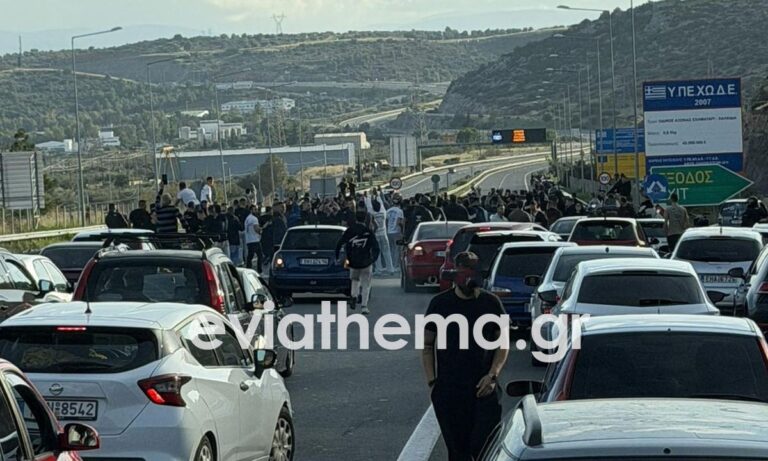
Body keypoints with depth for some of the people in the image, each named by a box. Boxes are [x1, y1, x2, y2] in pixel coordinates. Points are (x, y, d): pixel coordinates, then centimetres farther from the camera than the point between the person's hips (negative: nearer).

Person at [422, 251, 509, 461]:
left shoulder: (491, 303, 3)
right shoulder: (440, 304, 4)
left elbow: (503, 343, 7)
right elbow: (427, 345, 9)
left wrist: (492, 375, -6)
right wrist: (432, 380, -1)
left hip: (483, 388, -1)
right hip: (448, 389, 1)